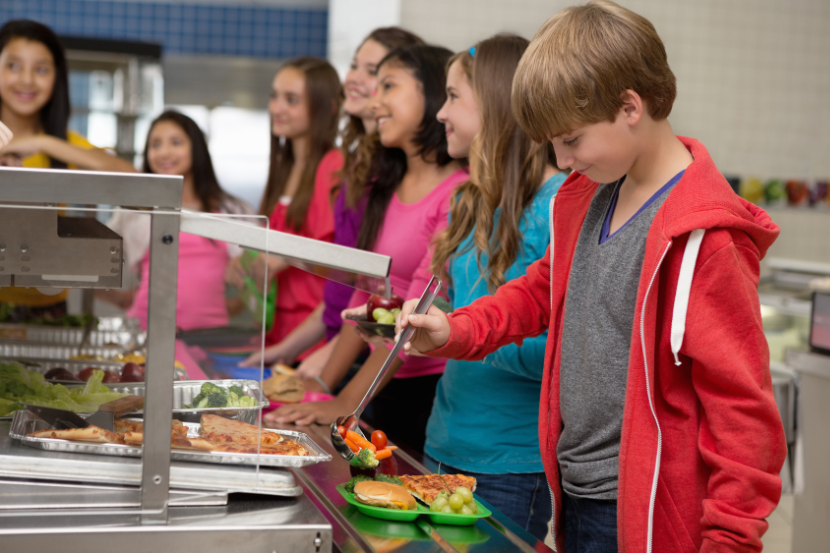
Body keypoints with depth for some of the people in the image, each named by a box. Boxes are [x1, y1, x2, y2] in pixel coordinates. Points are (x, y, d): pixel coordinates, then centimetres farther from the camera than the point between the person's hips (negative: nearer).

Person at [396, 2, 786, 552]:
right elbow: (545, 288, 23)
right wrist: (457, 331, 7)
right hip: (575, 495, 8)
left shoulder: (703, 237, -19)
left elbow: (741, 403, -18)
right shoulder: (589, 197, 7)